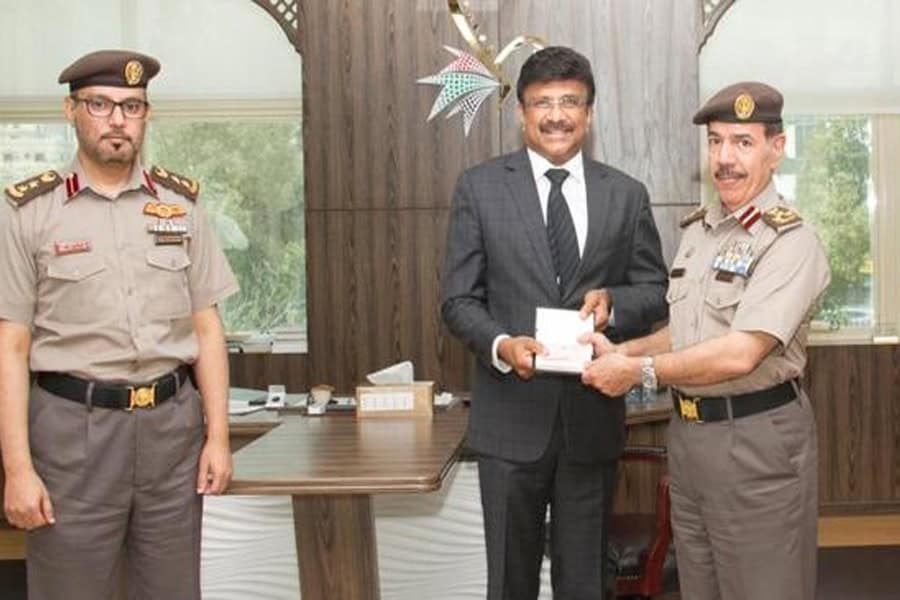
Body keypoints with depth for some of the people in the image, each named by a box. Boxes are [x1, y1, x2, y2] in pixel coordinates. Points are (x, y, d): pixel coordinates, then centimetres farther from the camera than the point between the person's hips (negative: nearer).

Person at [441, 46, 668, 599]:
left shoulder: (626, 195, 5)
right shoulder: (479, 188, 0)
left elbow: (656, 293, 9)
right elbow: (459, 299, -1)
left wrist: (613, 301, -13)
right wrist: (500, 344, -21)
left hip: (594, 414, 2)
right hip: (511, 415, -1)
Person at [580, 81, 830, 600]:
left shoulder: (790, 241, -15)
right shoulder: (697, 229, 10)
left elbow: (741, 352, -24)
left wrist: (640, 370, -16)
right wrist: (621, 351, 1)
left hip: (757, 438, -8)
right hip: (688, 430, 8)